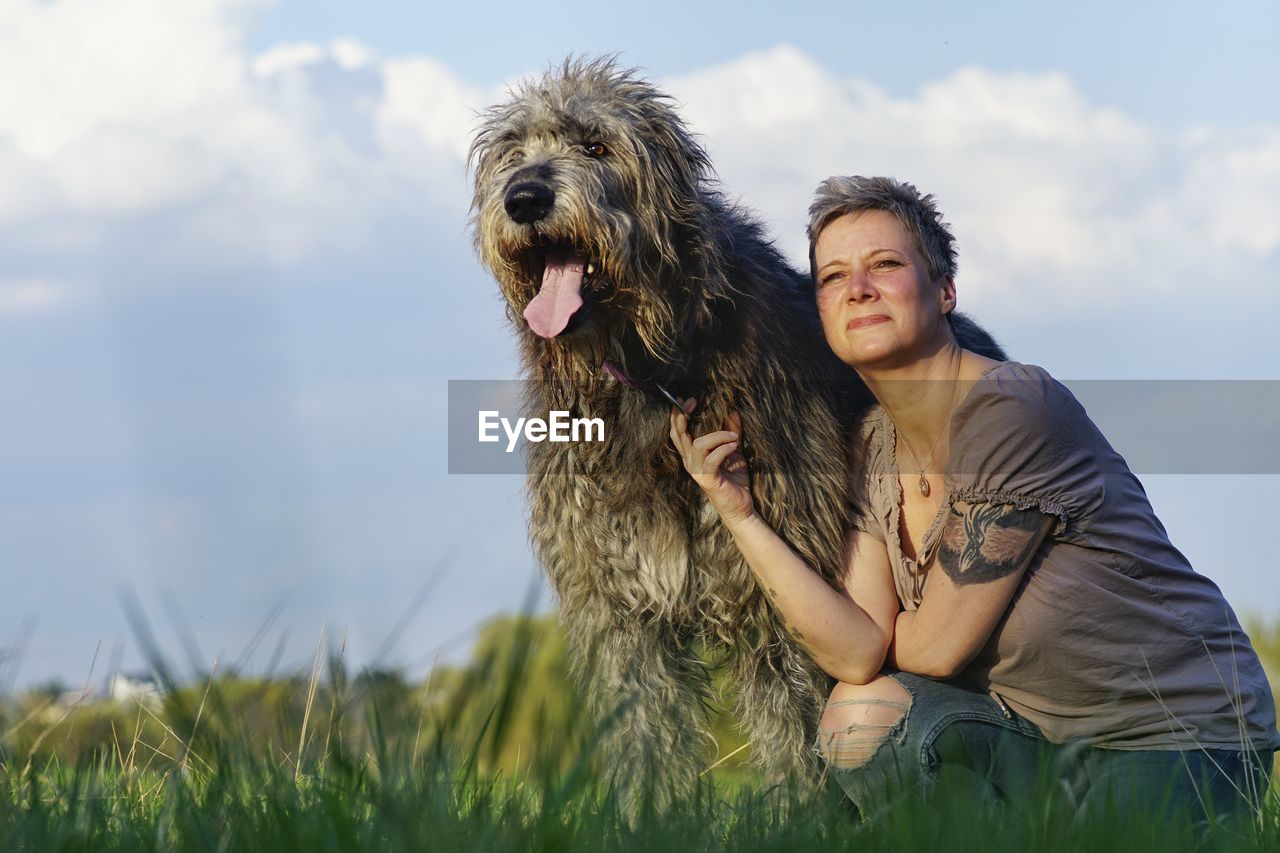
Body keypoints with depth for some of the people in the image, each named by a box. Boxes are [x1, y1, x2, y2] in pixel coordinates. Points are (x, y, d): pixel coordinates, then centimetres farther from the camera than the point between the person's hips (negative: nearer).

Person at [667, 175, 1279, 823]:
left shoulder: (1014, 407, -20)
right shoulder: (871, 450, 4)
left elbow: (937, 645, -17)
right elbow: (858, 654, -11)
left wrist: (876, 633, 3)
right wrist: (741, 516, -14)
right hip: (1048, 735, 7)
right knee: (862, 716, -17)